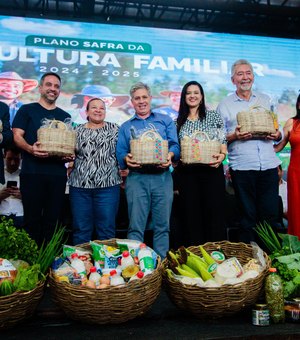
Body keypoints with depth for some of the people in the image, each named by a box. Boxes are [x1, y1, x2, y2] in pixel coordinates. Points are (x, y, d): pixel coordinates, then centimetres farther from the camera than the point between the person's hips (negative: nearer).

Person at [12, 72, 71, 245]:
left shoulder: (65, 116, 18)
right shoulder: (27, 110, 8)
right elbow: (17, 136, -2)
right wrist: (31, 149, -22)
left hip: (58, 173, 3)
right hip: (32, 172, -3)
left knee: (52, 219, 6)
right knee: (32, 218, 0)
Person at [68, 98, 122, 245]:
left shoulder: (114, 129, 7)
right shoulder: (78, 130, 12)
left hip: (107, 185, -1)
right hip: (80, 185, 2)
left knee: (107, 229, 3)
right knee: (81, 229, 7)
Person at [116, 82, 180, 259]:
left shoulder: (165, 120, 14)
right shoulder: (125, 127, 18)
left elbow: (175, 145, 3)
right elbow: (120, 153, 7)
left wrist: (170, 155, -19)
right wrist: (126, 159, -15)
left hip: (162, 177, 0)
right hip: (137, 178, 0)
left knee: (162, 226, 3)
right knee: (136, 226, -2)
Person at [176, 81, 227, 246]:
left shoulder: (214, 116, 6)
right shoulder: (179, 121, 12)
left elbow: (223, 142, 2)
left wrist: (222, 155, -17)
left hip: (212, 170, -2)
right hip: (187, 172, 2)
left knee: (214, 212, -1)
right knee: (191, 214, 5)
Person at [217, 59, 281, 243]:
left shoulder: (266, 100, 16)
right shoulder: (225, 105, 8)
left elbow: (278, 131, 18)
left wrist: (277, 135, -5)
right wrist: (234, 136, -16)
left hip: (269, 165, 3)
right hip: (242, 166, -2)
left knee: (271, 215, 4)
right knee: (248, 216, 4)